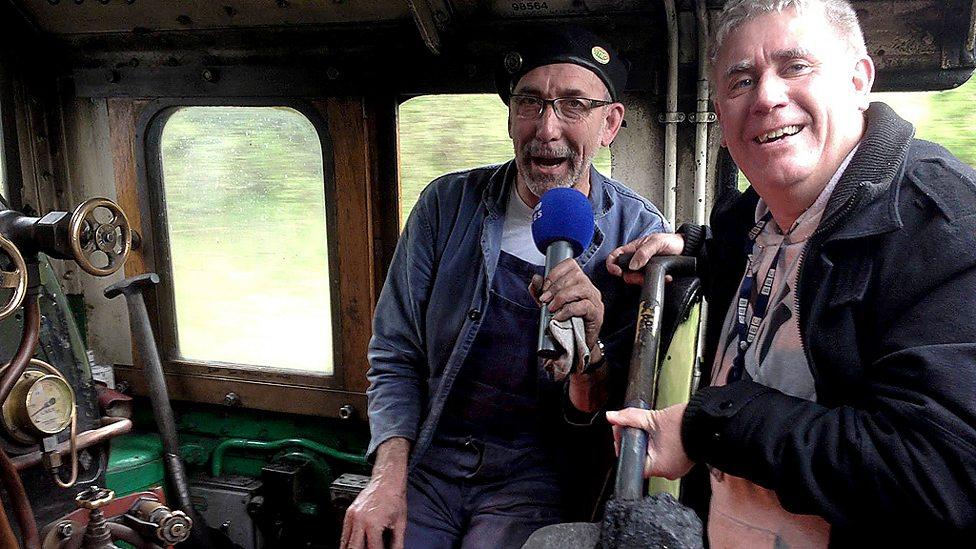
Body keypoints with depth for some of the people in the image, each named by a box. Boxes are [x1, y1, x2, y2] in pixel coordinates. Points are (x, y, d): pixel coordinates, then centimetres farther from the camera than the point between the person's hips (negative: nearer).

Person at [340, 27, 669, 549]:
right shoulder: (448, 203, -2)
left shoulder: (638, 233, -7)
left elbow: (597, 419, -4)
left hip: (535, 473, -1)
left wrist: (588, 354, -27)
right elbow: (395, 354, 2)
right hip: (426, 460, 2)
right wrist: (388, 477, -10)